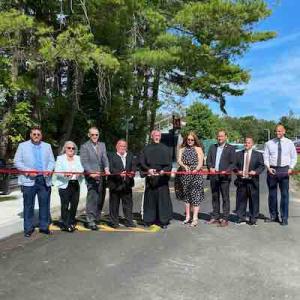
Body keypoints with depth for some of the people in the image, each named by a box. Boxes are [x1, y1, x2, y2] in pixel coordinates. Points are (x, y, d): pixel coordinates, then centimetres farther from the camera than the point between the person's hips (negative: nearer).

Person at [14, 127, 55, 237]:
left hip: (44, 179, 2)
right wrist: (28, 171, -12)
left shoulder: (47, 146, 13)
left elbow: (52, 161, 11)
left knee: (45, 205, 6)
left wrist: (49, 170, -9)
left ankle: (44, 227, 17)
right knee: (28, 205, 4)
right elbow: (17, 162, 1)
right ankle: (28, 228, 15)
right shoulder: (22, 146, 5)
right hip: (29, 180, -2)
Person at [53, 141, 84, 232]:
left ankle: (71, 223, 23)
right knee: (65, 205, -3)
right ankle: (65, 225, 7)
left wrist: (80, 172, -16)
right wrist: (65, 174, -26)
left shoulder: (78, 158, 16)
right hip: (64, 185, -4)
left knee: (74, 204, 8)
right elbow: (57, 171, -7)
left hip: (75, 184, 4)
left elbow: (81, 169, 7)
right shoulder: (60, 158, 3)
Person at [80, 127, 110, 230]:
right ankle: (90, 220, -6)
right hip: (91, 176, -5)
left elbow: (105, 158, 4)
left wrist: (106, 168, -15)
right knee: (92, 198, -10)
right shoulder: (84, 146, 1)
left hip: (101, 176, 5)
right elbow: (84, 162, -7)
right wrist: (91, 173, -22)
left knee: (100, 198, 9)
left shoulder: (102, 145, 16)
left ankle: (96, 218, 21)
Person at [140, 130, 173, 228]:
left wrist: (164, 170, -14)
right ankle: (149, 219, 12)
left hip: (162, 177, 0)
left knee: (163, 198, -1)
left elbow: (169, 163, 4)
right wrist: (148, 169, -14)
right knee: (150, 198, 3)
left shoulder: (165, 149, 7)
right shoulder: (146, 149, 8)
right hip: (150, 177, 1)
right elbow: (141, 162, 3)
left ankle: (164, 221, 6)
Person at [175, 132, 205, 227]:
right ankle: (187, 216, 18)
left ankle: (195, 218, -4)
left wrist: (196, 170, -22)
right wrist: (184, 166, -21)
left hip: (196, 175, -3)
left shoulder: (198, 149, 7)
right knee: (186, 196, 9)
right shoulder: (182, 149, 13)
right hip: (184, 175, 3)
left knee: (195, 196, -6)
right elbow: (179, 160, 0)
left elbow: (200, 163, -2)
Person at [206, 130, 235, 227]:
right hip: (213, 176, 5)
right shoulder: (212, 147, 15)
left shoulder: (230, 148, 2)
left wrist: (226, 171, -17)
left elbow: (232, 163, -3)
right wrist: (210, 167, -7)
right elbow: (208, 160, 12)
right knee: (215, 197, 12)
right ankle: (215, 217, 21)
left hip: (224, 176, -4)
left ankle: (225, 219, 4)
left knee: (225, 198, -1)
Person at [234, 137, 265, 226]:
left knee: (254, 200, 2)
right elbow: (234, 165, 11)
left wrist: (256, 172, -15)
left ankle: (253, 219, 13)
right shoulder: (238, 154, 12)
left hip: (253, 181, -1)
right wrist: (237, 171, -8)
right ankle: (241, 218, 15)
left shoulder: (258, 154, 7)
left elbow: (262, 166, 2)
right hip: (241, 181, 2)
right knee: (241, 200, 5)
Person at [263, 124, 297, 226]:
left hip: (284, 169, -1)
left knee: (284, 194, 1)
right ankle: (273, 216, 20)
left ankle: (284, 218, 10)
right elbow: (265, 156, 4)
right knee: (272, 194, 8)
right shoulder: (269, 143, 4)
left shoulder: (289, 143, 4)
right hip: (272, 169, 1)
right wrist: (268, 167, -10)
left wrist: (291, 168, -7)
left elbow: (293, 157, 6)